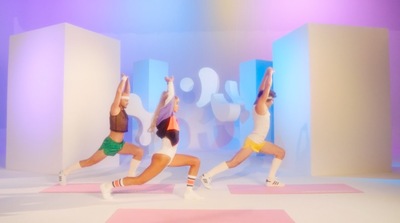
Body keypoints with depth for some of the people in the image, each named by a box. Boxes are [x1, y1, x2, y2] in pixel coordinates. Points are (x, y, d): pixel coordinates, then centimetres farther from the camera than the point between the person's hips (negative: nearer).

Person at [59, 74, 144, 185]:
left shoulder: (122, 109, 6)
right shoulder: (115, 109, -14)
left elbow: (127, 92, 9)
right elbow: (119, 92, -23)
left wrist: (127, 80, 3)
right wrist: (123, 79, -13)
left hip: (120, 144, 8)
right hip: (110, 143, -8)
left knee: (139, 151, -2)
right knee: (90, 161, 3)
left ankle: (130, 175, 5)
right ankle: (64, 172, 19)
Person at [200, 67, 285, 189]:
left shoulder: (262, 106, 10)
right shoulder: (260, 105, -12)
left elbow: (262, 88, 18)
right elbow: (267, 87, -14)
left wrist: (267, 74, 18)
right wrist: (269, 72, -2)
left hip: (259, 142, 10)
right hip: (252, 142, -10)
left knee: (281, 152, 15)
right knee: (233, 163, -12)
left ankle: (270, 180, 16)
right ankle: (207, 175, -8)